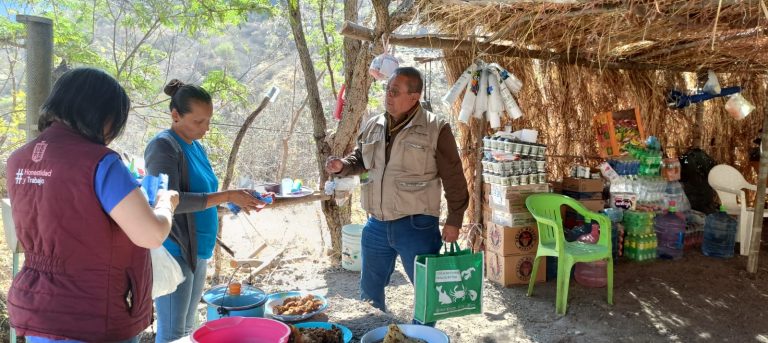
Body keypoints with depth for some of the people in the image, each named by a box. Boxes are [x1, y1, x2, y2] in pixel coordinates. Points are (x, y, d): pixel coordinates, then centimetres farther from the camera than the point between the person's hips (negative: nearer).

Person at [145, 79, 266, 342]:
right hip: (174, 251, -9)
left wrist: (236, 199, 3)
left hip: (197, 251, 9)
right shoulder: (164, 146, -13)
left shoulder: (196, 147, 13)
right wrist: (226, 196, -23)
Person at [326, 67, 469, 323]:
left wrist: (454, 221, -9)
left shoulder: (436, 129, -10)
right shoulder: (373, 126, 7)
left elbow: (453, 179, -8)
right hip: (376, 225, 5)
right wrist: (342, 166, 0)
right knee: (369, 291, 18)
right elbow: (359, 160, 21)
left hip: (416, 226, -5)